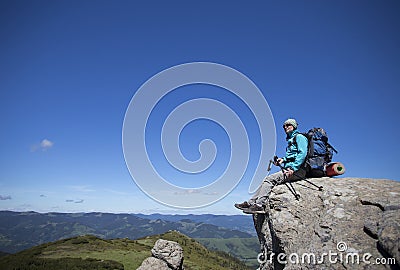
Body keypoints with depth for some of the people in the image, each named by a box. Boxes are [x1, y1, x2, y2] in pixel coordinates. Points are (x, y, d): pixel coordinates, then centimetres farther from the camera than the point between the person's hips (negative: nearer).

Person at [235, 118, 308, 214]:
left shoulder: (299, 137, -2)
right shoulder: (290, 140, 27)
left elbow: (302, 154, -15)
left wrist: (293, 168, -24)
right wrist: (283, 159, 12)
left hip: (297, 170, -9)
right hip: (289, 168, 9)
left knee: (270, 179, -22)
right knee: (267, 180, -2)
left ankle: (261, 205, -28)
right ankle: (251, 203, -7)